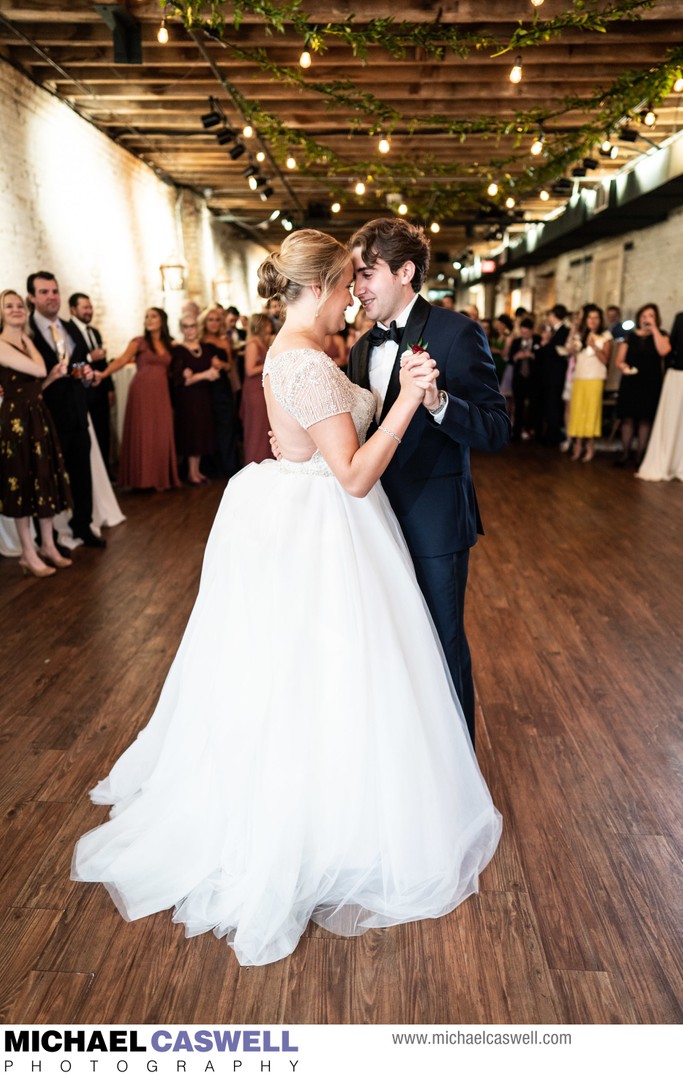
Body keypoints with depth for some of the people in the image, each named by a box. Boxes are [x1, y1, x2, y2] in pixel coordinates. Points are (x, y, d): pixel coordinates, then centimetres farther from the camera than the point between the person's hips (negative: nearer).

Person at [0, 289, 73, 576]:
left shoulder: (26, 342, 14)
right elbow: (38, 369, -22)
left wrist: (55, 375, 3)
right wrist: (28, 342, -6)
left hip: (39, 417, 8)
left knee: (46, 481, 11)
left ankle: (48, 546, 23)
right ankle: (29, 554, 11)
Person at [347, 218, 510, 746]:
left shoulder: (456, 333, -12)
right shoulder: (363, 348, 10)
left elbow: (497, 430, -17)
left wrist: (438, 401, -34)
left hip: (433, 520, -7)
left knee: (442, 643, 8)